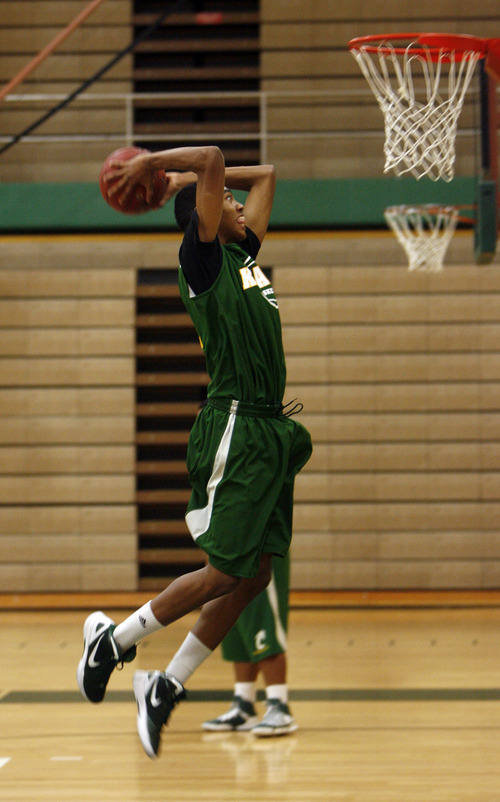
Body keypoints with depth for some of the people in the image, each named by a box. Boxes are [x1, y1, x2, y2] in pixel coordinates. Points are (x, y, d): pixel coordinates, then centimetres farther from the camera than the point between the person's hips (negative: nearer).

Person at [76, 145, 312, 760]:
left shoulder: (243, 254, 17)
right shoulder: (202, 258, -6)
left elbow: (265, 174, 27)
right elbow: (214, 159, -17)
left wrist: (168, 175, 24)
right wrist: (149, 165, -4)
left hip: (271, 431, 9)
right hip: (236, 429, -9)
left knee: (255, 574, 7)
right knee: (225, 572, -7)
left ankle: (166, 688, 15)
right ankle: (110, 640, 10)